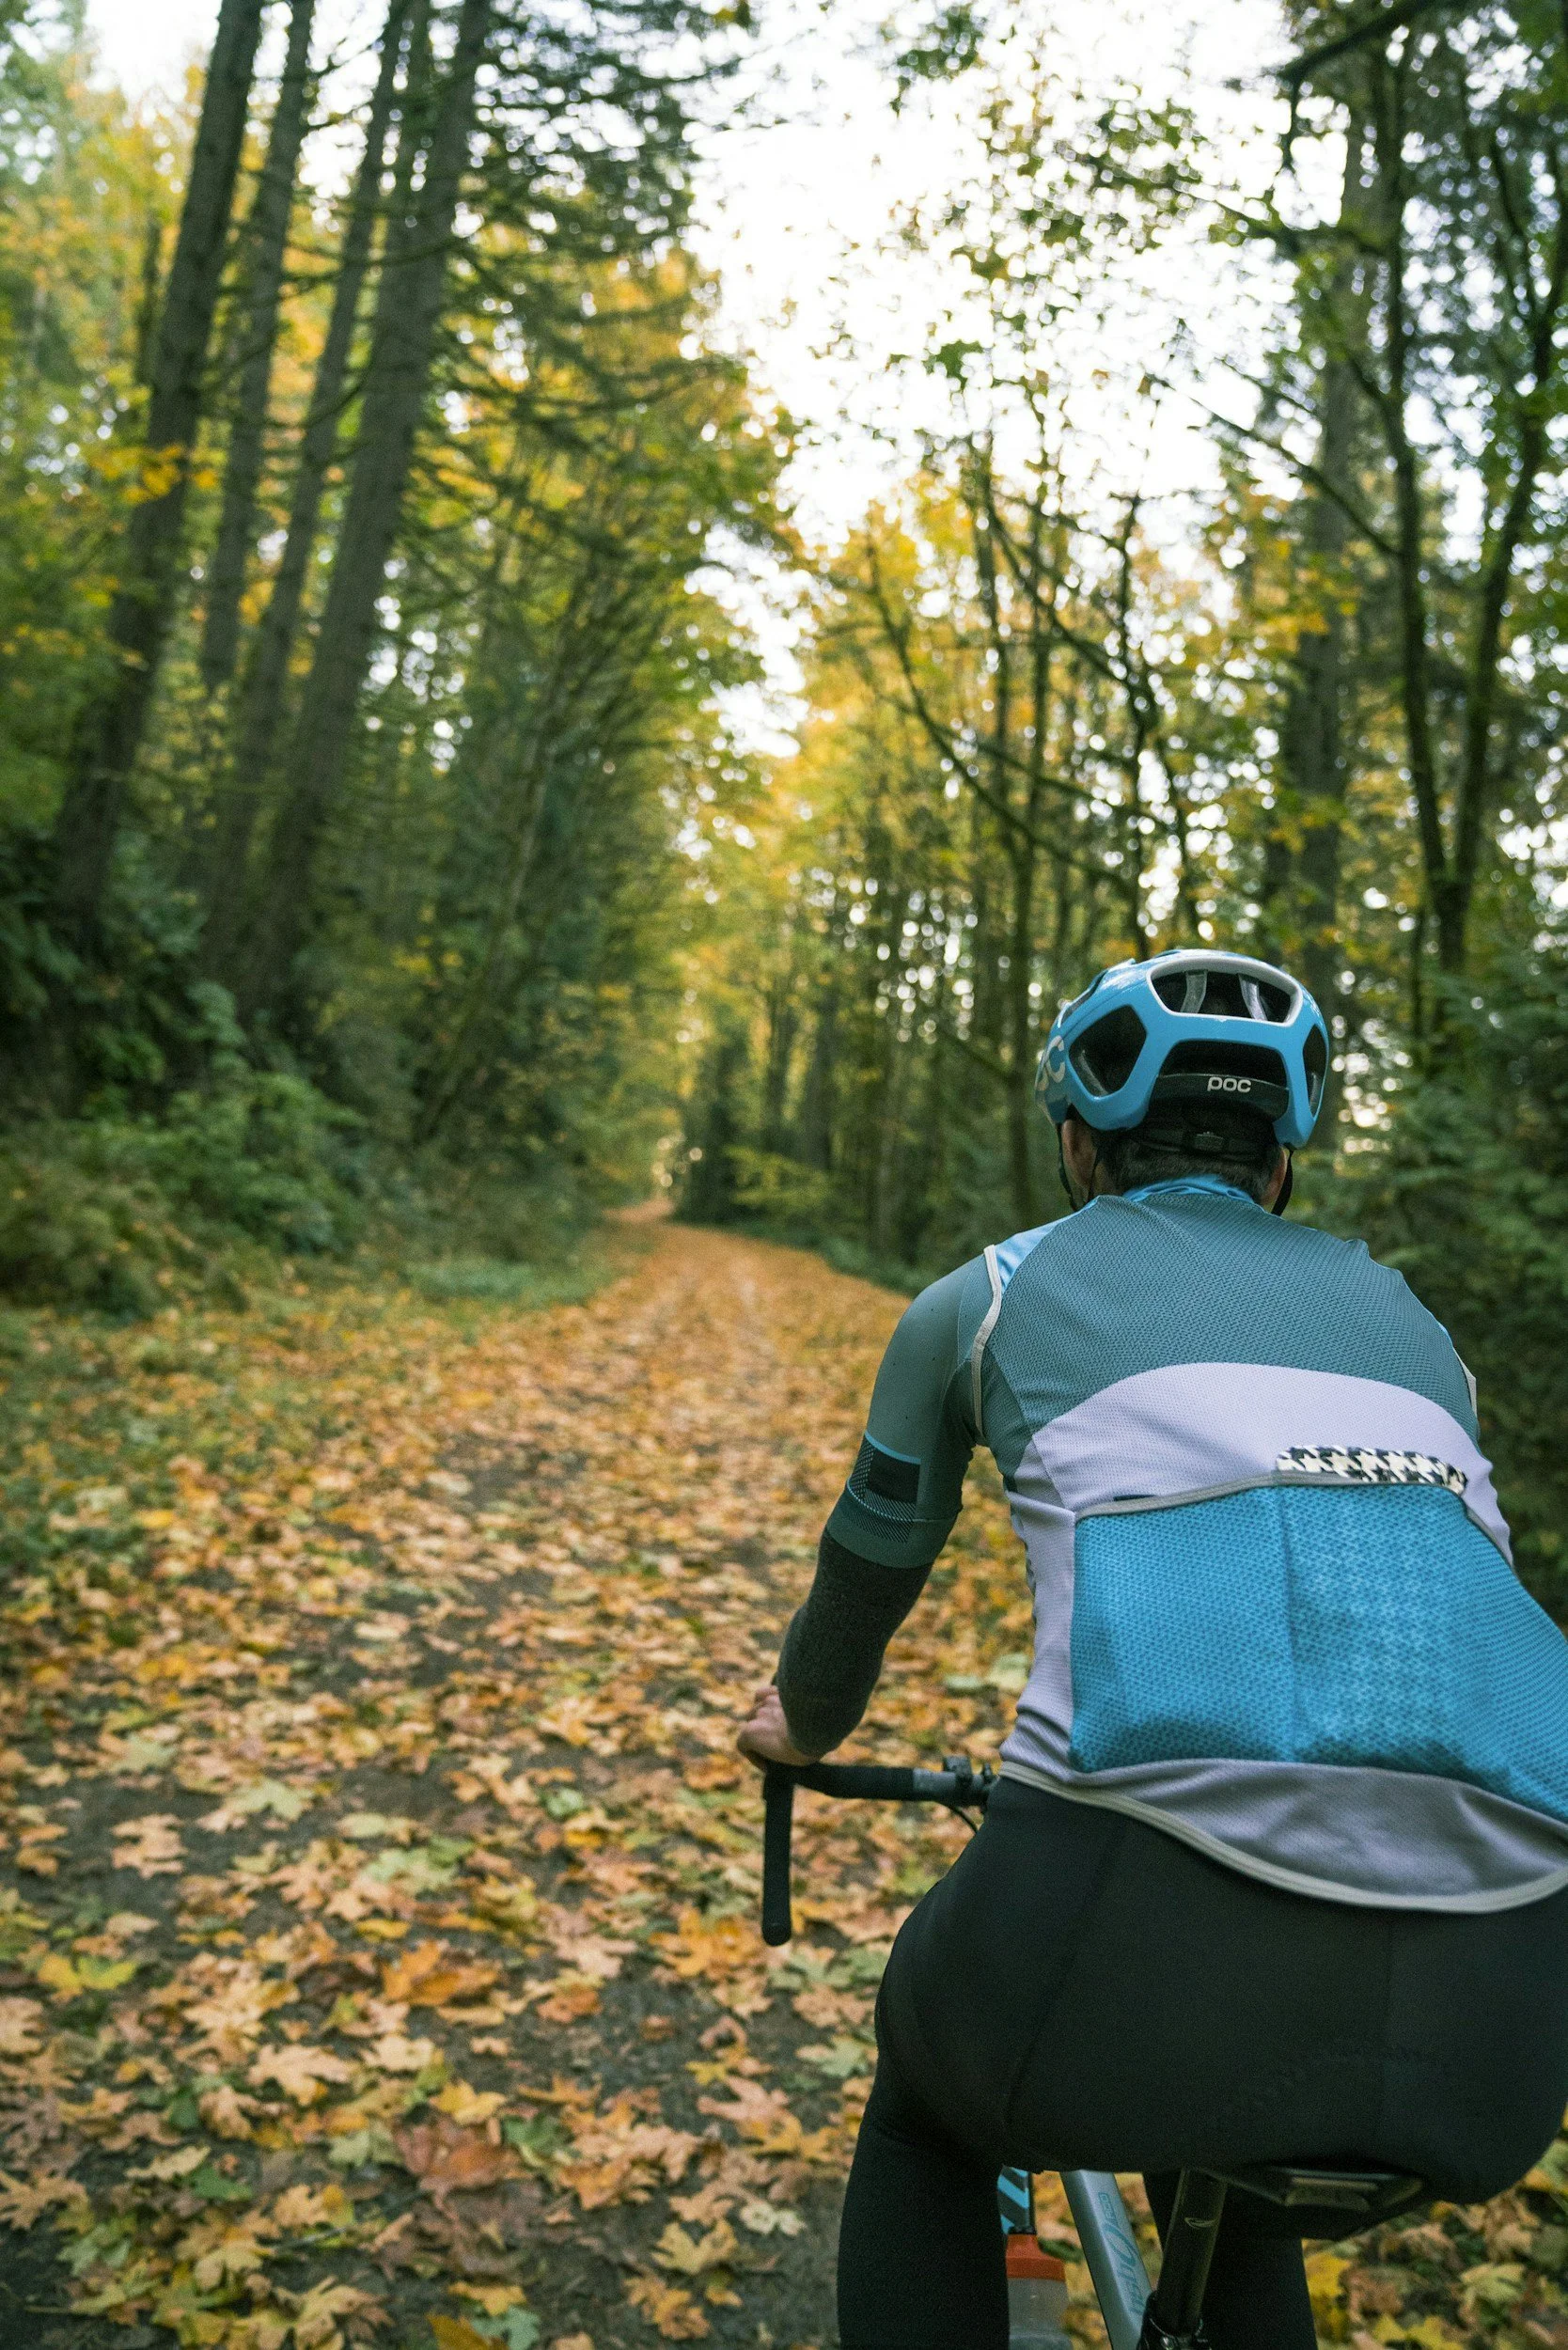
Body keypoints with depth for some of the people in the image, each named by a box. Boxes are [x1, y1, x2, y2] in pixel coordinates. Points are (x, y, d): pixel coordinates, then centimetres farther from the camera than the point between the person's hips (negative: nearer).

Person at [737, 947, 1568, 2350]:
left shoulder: (990, 1293, 16)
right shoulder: (1399, 1314, 25)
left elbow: (866, 1576, 27)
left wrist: (802, 1727, 49)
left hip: (1153, 1915, -4)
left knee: (929, 2118, 33)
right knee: (1225, 2195, 38)